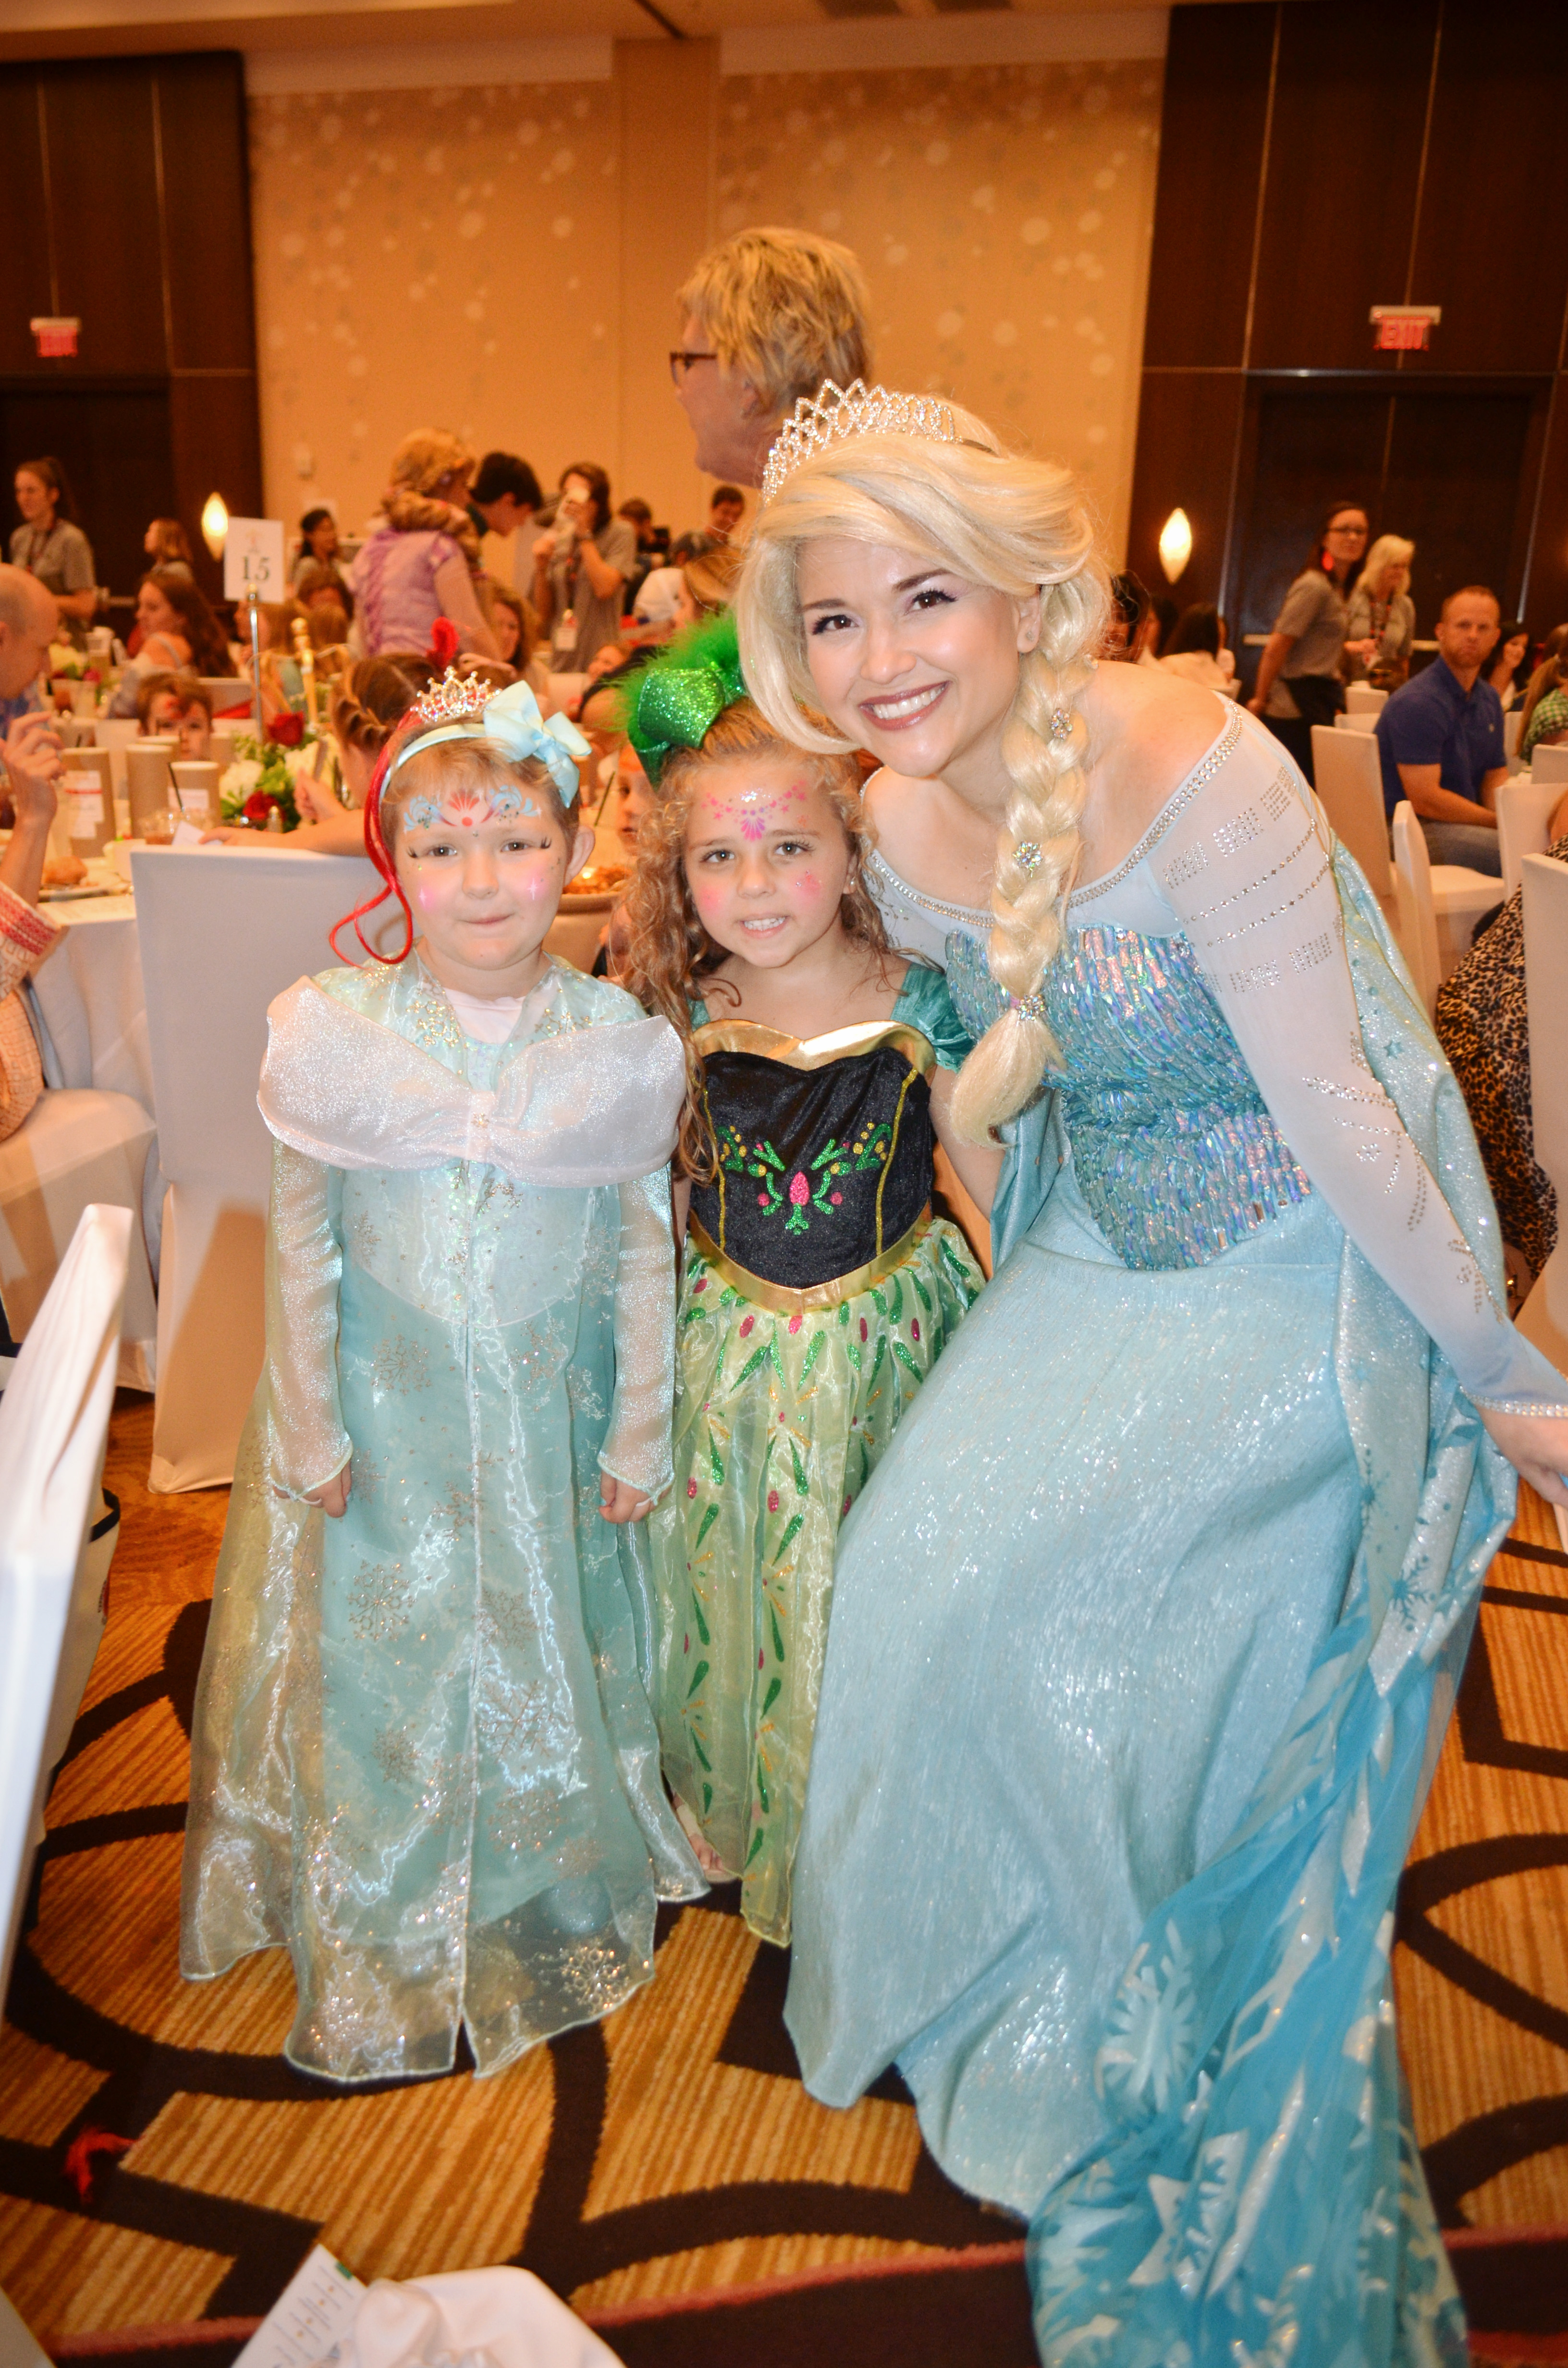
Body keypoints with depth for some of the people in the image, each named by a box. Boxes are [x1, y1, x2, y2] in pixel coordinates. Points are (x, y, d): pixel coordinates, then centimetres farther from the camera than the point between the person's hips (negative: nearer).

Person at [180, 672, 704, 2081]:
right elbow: (302, 1249, -6)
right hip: (384, 1415, 0)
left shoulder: (621, 1047, -13)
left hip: (550, 1419, 1)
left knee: (549, 1658, 17)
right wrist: (309, 1433, -2)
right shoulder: (334, 1032, -15)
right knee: (377, 1662, 14)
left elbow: (646, 1252, -4)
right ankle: (379, 1956, 40)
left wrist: (639, 1436, 1)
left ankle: (553, 1914, 45)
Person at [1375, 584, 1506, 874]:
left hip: (1464, 820, 9)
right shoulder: (1417, 702, -15)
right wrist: (1501, 822, -17)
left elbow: (1495, 778, 17)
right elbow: (1425, 798, -20)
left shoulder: (1489, 700, 14)